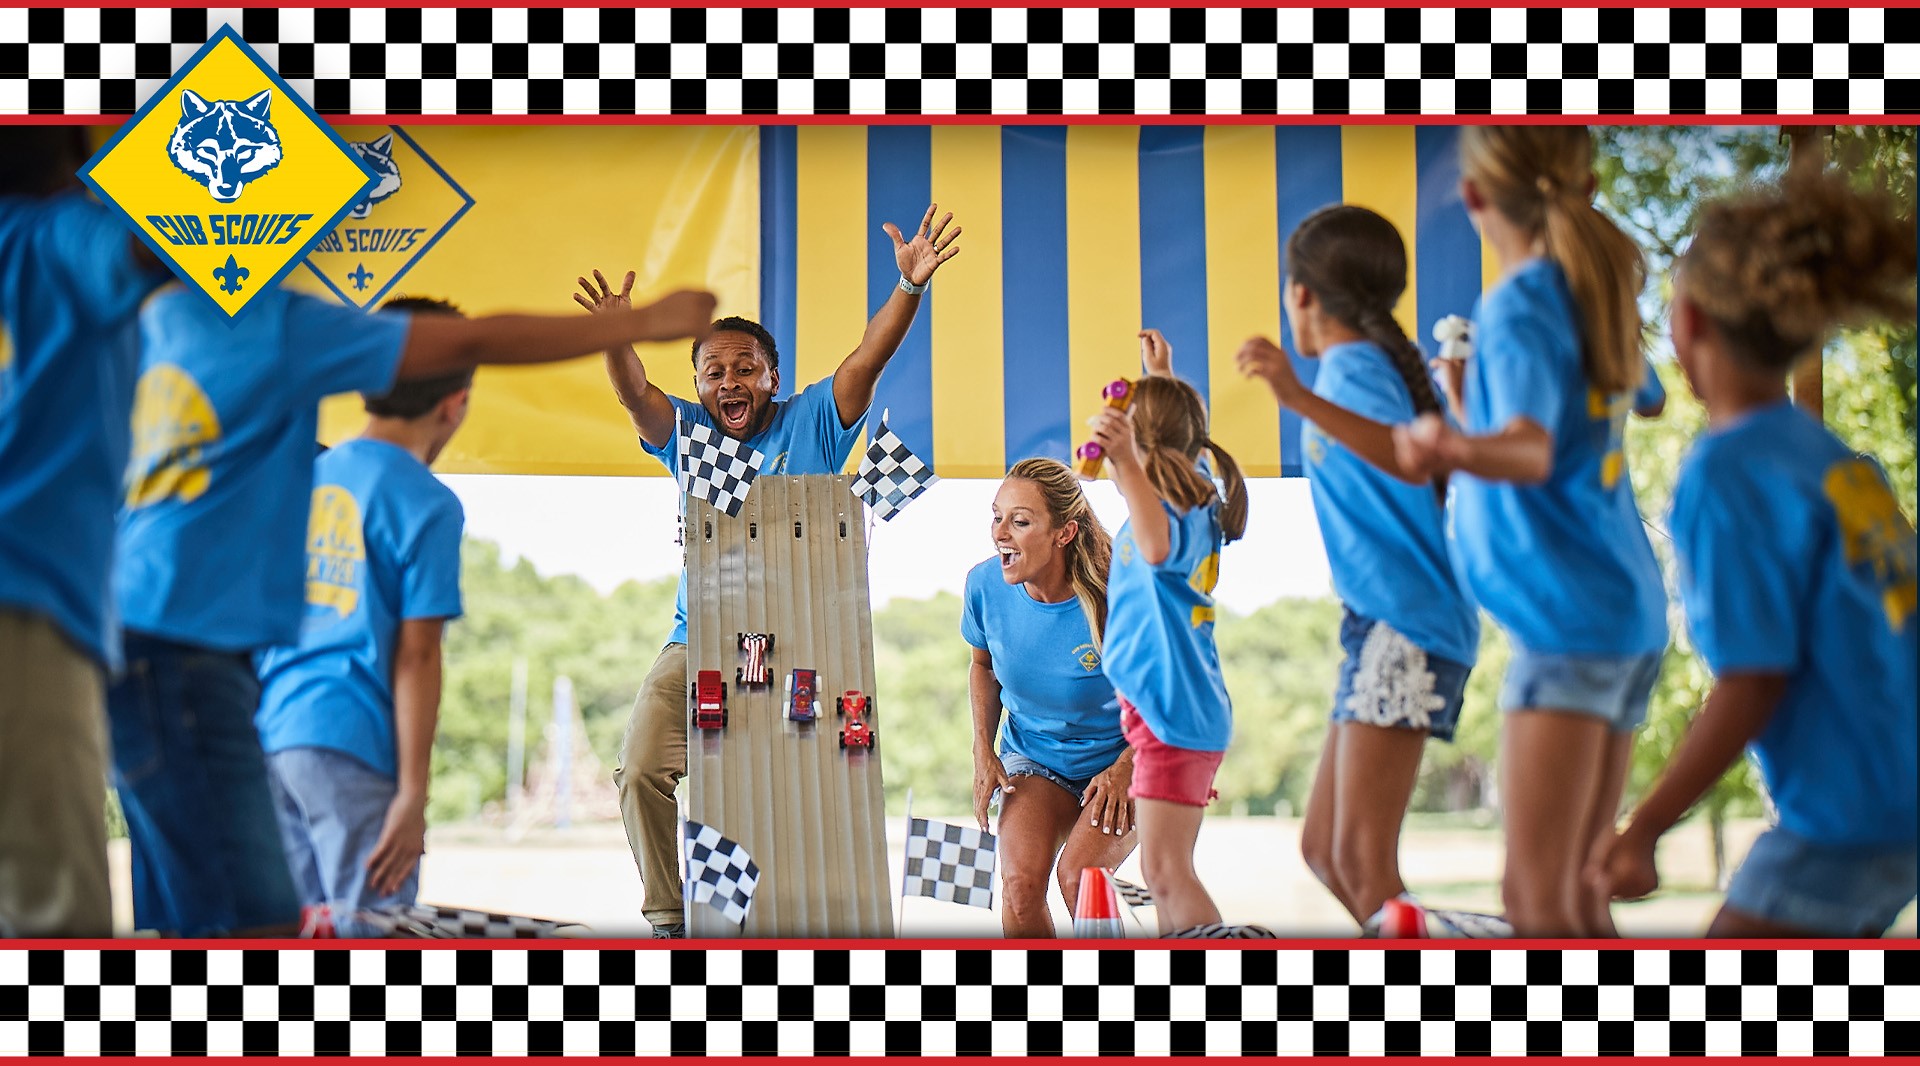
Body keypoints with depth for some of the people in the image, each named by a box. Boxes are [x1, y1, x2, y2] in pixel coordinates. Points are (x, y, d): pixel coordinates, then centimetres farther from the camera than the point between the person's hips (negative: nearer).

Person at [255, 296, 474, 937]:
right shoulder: (426, 504, -5)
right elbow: (416, 654, -9)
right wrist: (412, 794, -9)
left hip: (271, 732, 7)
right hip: (354, 742, -7)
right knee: (369, 932, -6)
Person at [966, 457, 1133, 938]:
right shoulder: (985, 585, -12)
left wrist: (1124, 769, -18)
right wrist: (983, 748, -1)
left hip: (1118, 760, -3)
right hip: (1031, 758, 3)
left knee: (1078, 877, -27)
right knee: (1020, 880, -24)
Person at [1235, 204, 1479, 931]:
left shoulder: (1353, 364, -11)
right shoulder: (1379, 362, 17)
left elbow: (1411, 459, -33)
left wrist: (1301, 399, -43)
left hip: (1404, 625, -10)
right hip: (1384, 625, 10)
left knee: (1362, 859, -17)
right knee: (1324, 847, 14)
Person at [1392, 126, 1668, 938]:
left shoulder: (1519, 306, -12)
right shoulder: (1597, 287, 13)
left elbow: (1533, 448, -28)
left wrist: (1456, 450, -47)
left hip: (1569, 618, -9)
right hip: (1633, 610, 9)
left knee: (1538, 898, -13)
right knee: (1573, 891, 15)